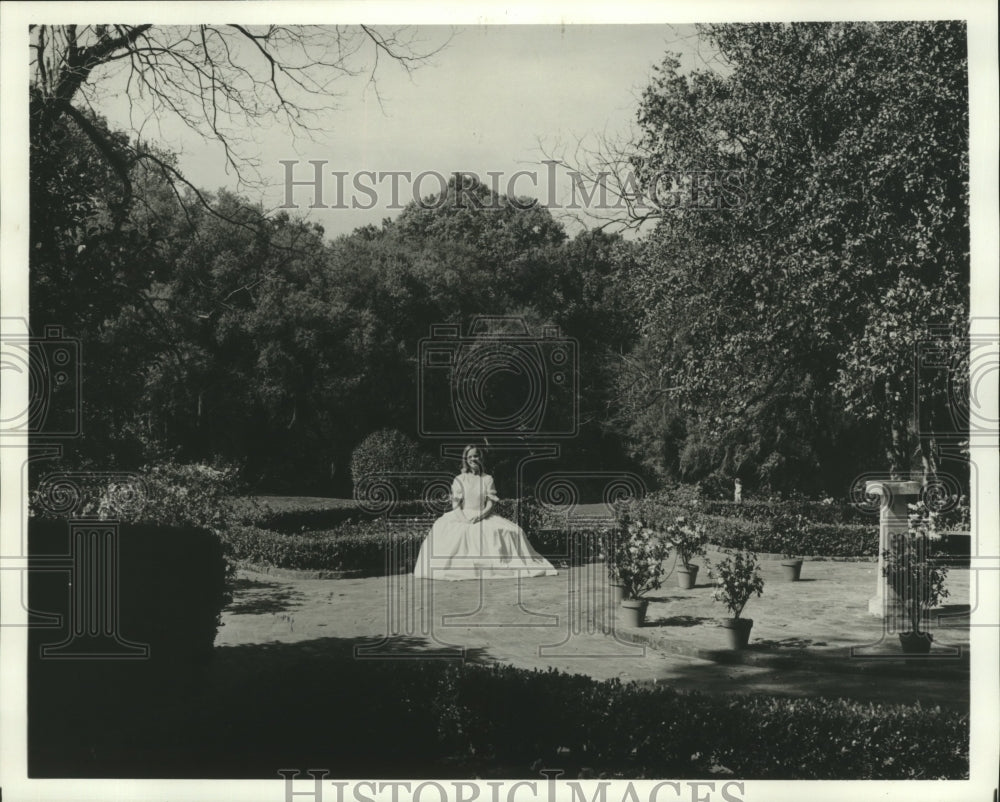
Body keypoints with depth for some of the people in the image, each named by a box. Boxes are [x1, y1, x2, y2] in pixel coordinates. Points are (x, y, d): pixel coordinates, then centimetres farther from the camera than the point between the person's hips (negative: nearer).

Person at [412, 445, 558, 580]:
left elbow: (490, 505, 2)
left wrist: (479, 516, -17)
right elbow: (455, 505, 2)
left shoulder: (488, 479, 10)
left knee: (513, 531, -26)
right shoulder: (459, 480, 9)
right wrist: (464, 519, -18)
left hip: (484, 517, 1)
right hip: (462, 517, -1)